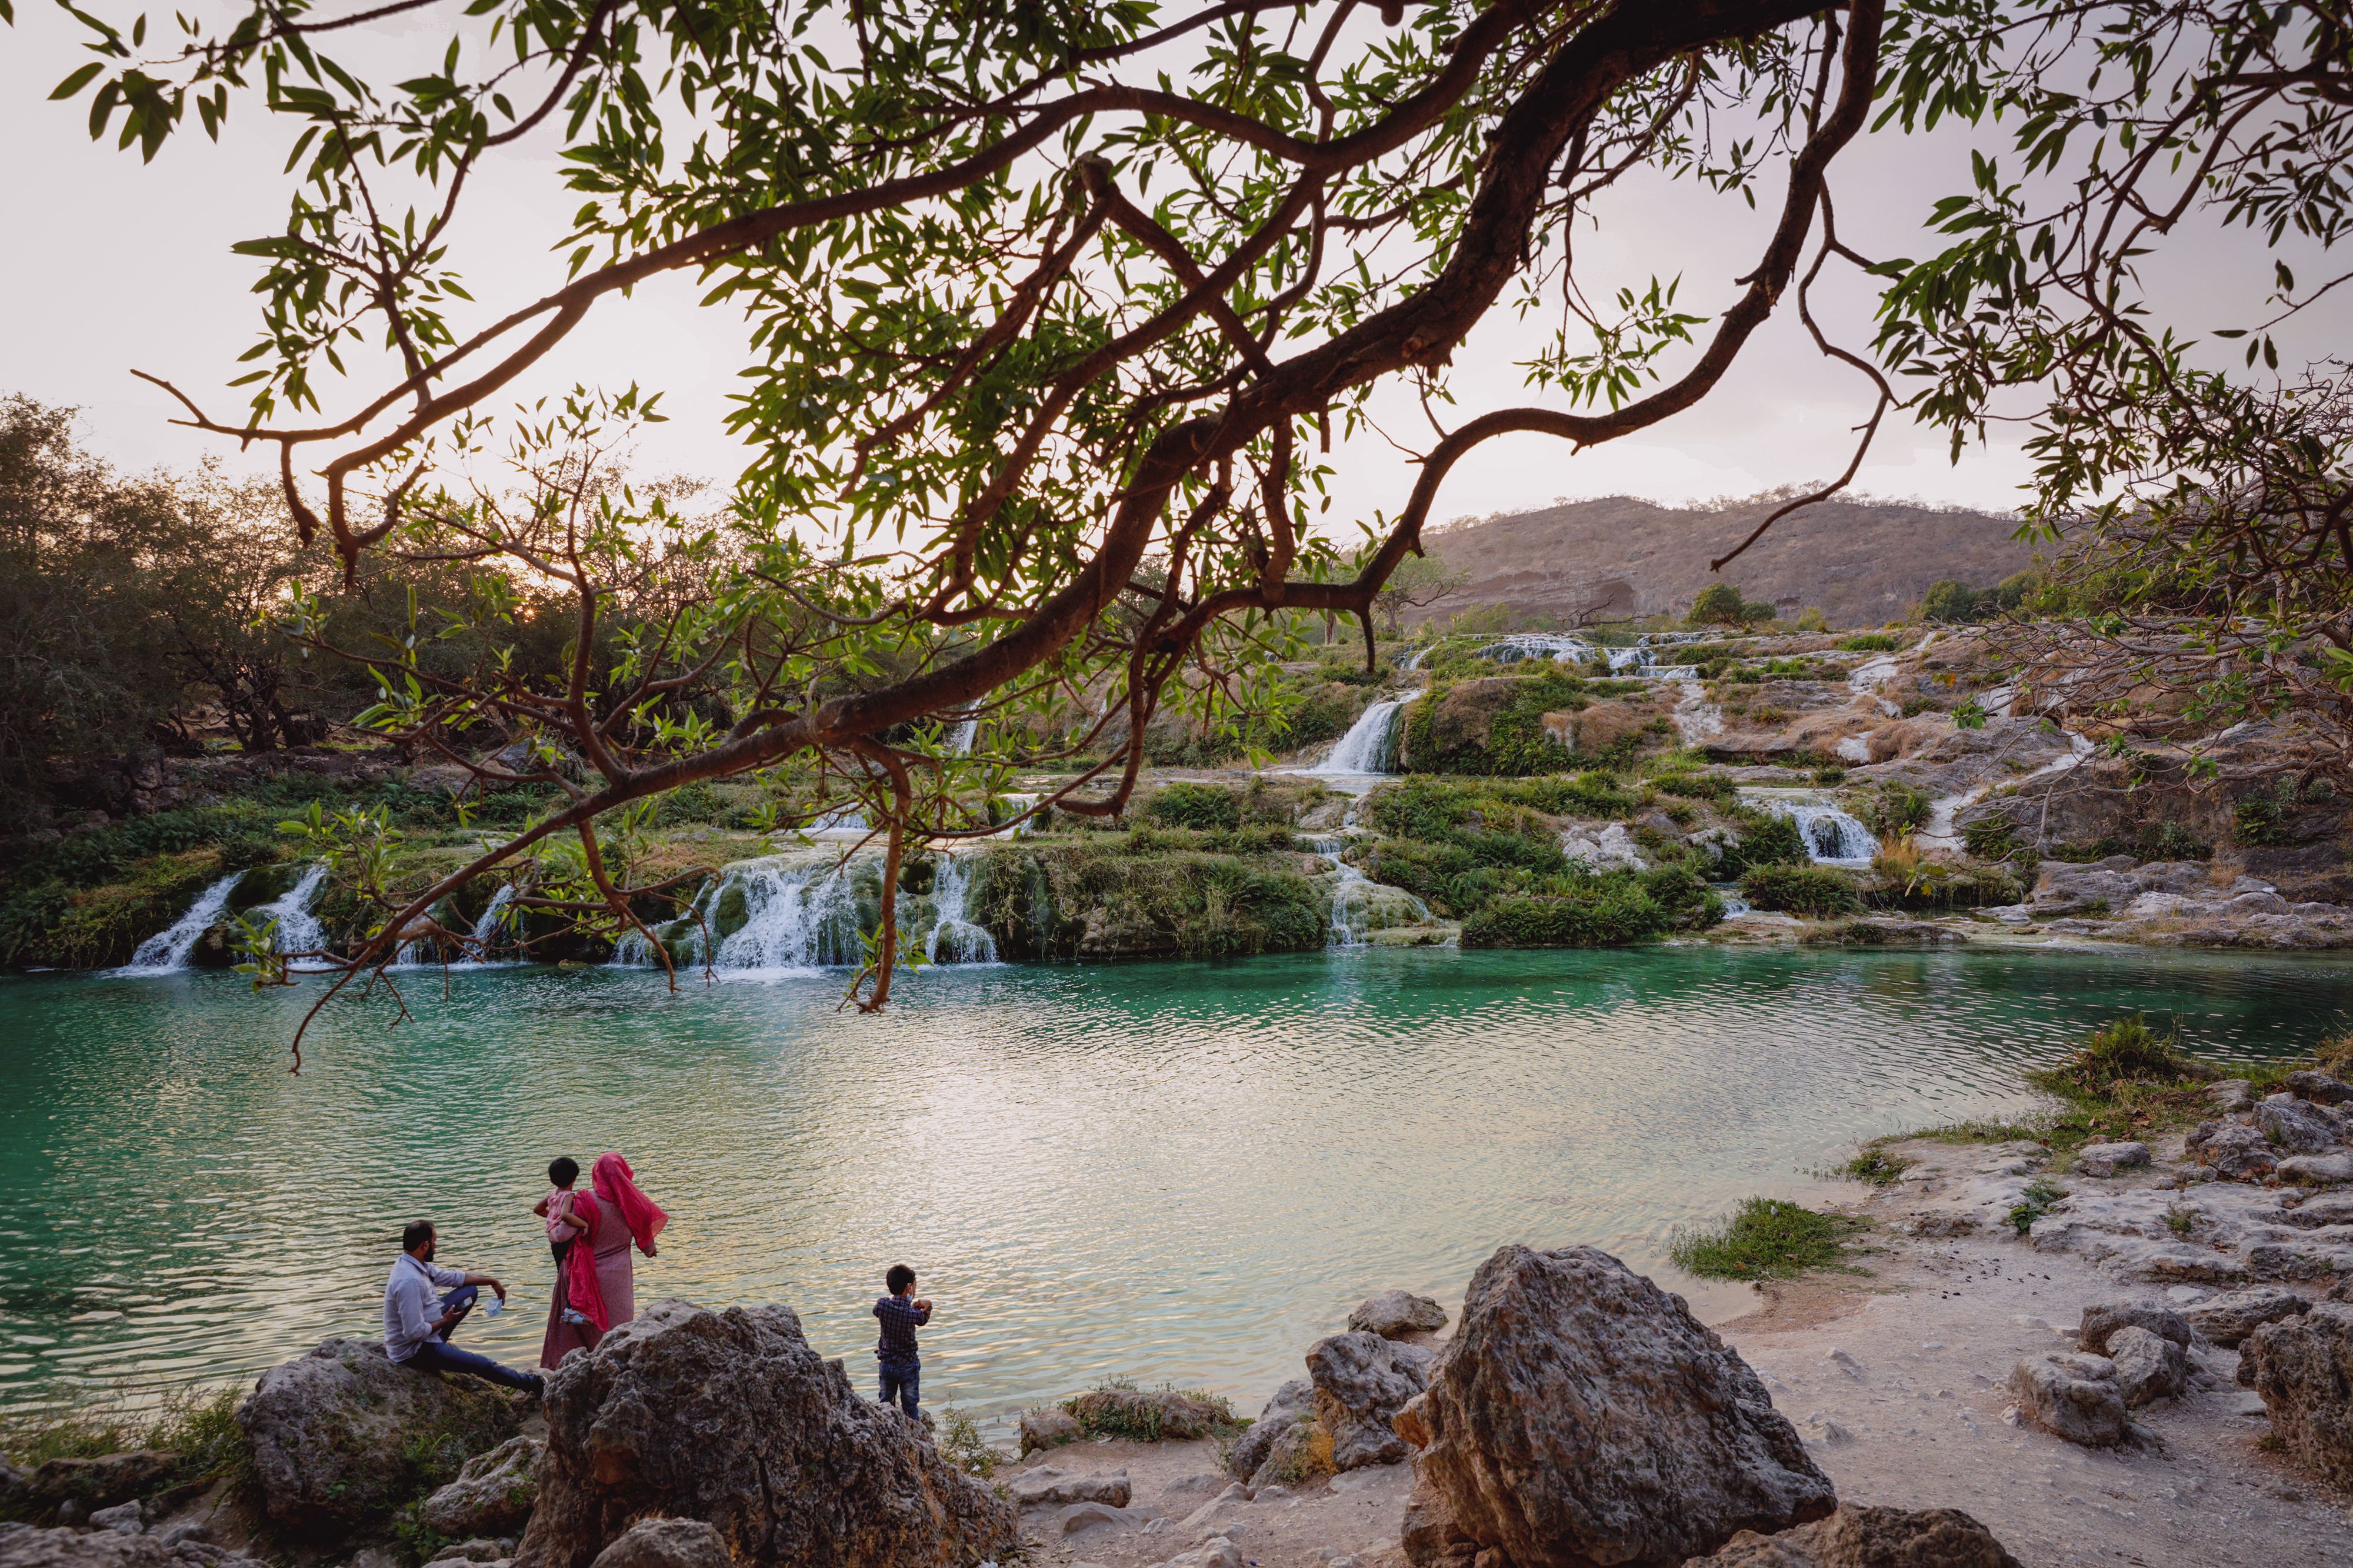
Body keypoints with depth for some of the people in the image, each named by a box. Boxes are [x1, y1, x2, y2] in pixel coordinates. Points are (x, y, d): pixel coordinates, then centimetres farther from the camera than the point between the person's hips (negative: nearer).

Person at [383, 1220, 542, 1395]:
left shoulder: (416, 1266, -1)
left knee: (470, 1291, 11)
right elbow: (414, 1333, -31)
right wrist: (444, 1322, -14)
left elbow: (453, 1277, 14)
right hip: (414, 1352, -10)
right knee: (483, 1365, -4)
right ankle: (530, 1384, 20)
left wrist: (491, 1281, 15)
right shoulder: (410, 1281, -32)